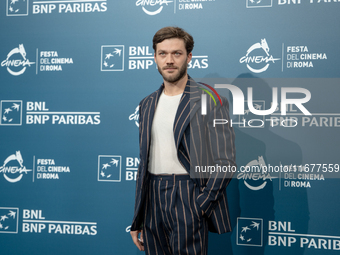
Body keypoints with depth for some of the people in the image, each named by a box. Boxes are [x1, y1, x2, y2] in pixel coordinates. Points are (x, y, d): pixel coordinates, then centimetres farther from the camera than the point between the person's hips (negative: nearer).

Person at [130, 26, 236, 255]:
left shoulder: (211, 100, -5)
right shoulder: (147, 105, 14)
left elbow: (225, 163, -8)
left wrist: (200, 205, -13)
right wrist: (137, 220, 15)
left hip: (188, 200, -5)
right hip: (153, 199, 5)